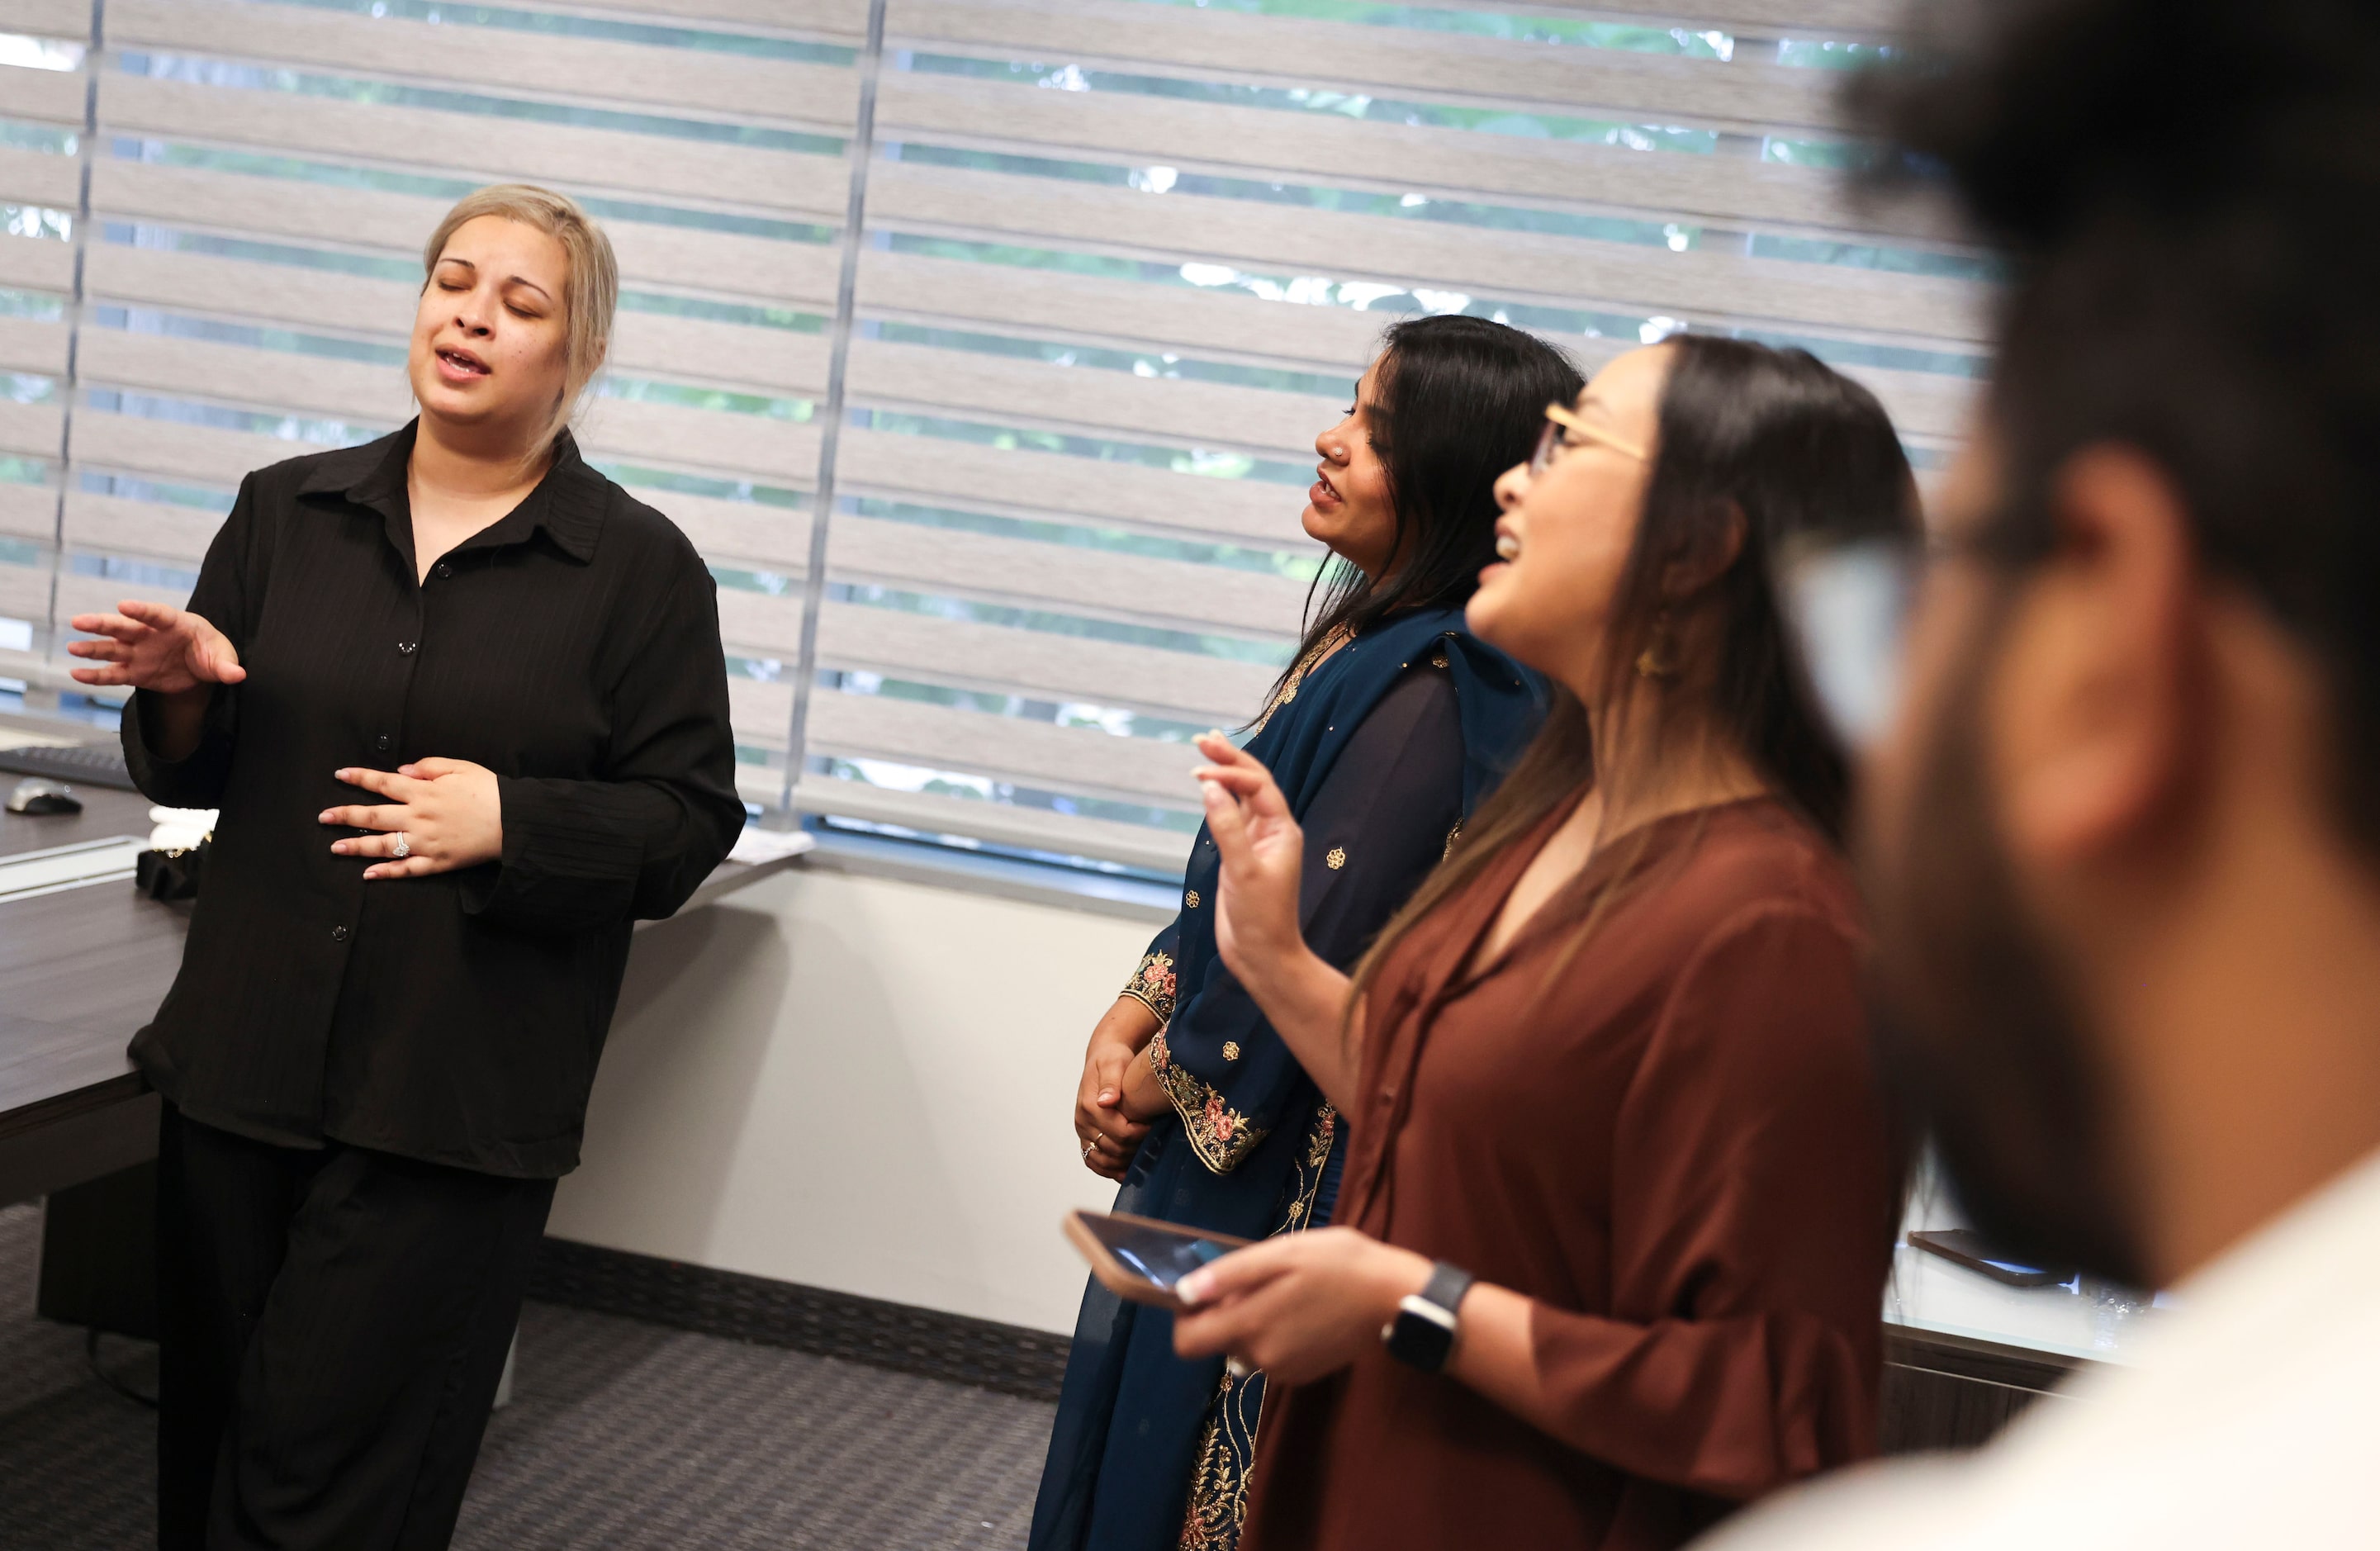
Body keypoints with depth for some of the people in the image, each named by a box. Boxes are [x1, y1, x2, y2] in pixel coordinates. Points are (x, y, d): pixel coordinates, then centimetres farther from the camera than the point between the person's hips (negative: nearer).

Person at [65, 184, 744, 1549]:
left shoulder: (641, 568, 0)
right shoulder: (289, 513, 10)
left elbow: (688, 824, -3)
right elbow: (197, 774, 15)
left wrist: (511, 823, -17)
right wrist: (181, 692, -6)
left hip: (452, 1111, -4)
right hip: (244, 1062, 4)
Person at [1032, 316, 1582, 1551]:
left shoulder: (1429, 693, -23)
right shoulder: (1371, 638, 7)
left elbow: (1310, 940, -23)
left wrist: (1155, 1082, -9)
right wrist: (1128, 1021, 0)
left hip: (1284, 1159, -9)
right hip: (1228, 1125, 9)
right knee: (1141, 1418, 20)